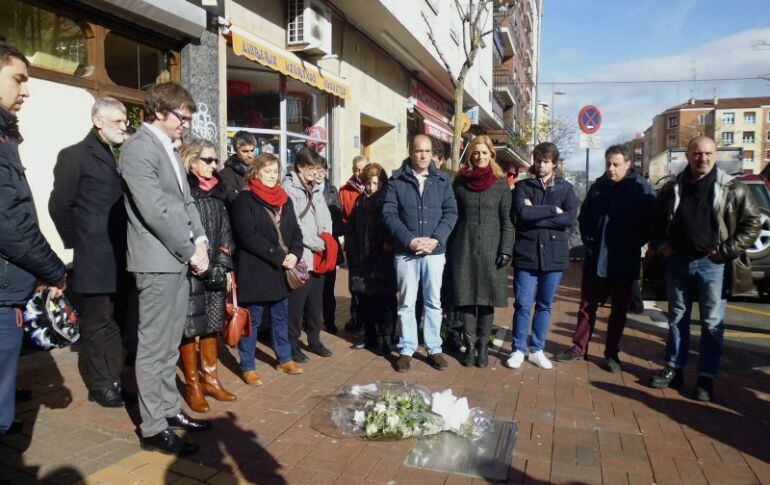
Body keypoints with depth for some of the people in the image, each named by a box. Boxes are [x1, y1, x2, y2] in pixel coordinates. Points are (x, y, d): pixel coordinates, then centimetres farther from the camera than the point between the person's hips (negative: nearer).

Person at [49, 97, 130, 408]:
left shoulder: (119, 158, 16)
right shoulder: (74, 156, -3)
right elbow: (59, 205, -7)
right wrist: (79, 244, -5)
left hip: (120, 260, 6)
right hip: (94, 261, -6)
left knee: (114, 321, 12)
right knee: (97, 324, 3)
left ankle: (114, 380, 23)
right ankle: (101, 387, 15)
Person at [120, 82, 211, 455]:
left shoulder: (169, 148, 17)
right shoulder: (138, 148, -11)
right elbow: (156, 211, -18)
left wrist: (200, 242, 3)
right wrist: (191, 252, -12)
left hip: (181, 259, 9)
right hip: (158, 261, -9)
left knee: (170, 344, 16)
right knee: (154, 347, -1)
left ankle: (169, 409, 28)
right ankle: (153, 429, 10)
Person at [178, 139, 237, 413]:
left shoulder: (217, 192, 14)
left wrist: (225, 264, 7)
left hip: (215, 271, 7)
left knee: (211, 324, 14)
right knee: (190, 327, 2)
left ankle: (210, 379, 27)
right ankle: (192, 385, 16)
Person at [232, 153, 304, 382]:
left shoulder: (284, 199, 13)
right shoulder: (245, 199, -7)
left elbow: (296, 231, 11)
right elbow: (248, 235, -17)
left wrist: (294, 254, -9)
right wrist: (279, 257, -19)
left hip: (282, 270, 6)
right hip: (255, 271, -6)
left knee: (281, 317, 17)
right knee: (252, 320, 4)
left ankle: (285, 358, 32)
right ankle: (247, 367, 18)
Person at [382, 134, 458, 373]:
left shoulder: (443, 180, 6)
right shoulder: (397, 181, 1)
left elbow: (451, 212, 1)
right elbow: (389, 213, -5)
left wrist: (436, 239, -13)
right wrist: (409, 239, -15)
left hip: (435, 251, 2)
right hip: (405, 252, -1)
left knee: (433, 302, 10)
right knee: (406, 303, 7)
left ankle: (434, 348, 22)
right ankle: (406, 349, 18)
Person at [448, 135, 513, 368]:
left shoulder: (501, 184, 4)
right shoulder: (460, 182, 7)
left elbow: (506, 220, 1)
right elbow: (452, 215, 7)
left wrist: (506, 250, -7)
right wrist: (450, 249, 2)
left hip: (490, 249, -1)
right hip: (464, 248, 1)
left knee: (487, 299, 4)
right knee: (465, 298, 2)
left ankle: (483, 346, 16)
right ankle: (470, 346, 14)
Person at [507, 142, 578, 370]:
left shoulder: (565, 188, 7)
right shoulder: (523, 186, 5)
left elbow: (571, 218, -10)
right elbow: (521, 213, -14)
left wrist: (534, 216, -13)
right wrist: (552, 210, -9)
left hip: (554, 255, 2)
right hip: (526, 254, -1)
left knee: (544, 305, 11)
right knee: (523, 305, 2)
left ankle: (537, 350, 25)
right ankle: (518, 349, 17)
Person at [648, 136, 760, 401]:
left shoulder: (732, 189, -2)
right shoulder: (672, 189, 6)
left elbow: (752, 223, -2)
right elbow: (656, 222, 16)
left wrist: (727, 250, -9)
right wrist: (662, 246, 2)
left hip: (712, 265, -3)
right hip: (678, 263, 3)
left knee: (712, 324, 3)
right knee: (677, 320, 12)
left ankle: (706, 378, 13)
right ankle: (673, 369, 23)